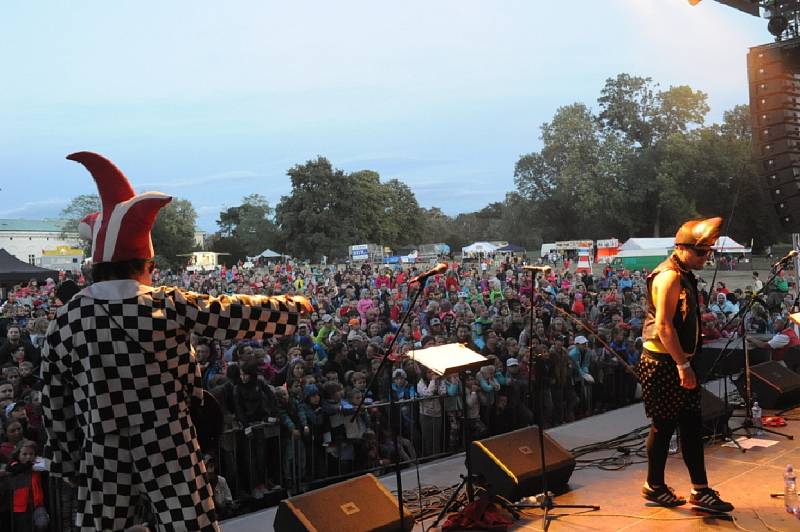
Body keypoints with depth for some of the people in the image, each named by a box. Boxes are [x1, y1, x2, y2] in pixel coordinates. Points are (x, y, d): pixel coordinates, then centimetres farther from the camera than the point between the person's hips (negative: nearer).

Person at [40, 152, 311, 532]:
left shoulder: (67, 318, -3)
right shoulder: (170, 304, -11)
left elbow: (56, 402, 3)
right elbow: (237, 317, -4)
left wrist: (65, 463, 14)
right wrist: (293, 305, 13)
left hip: (103, 457, 2)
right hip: (170, 450, -2)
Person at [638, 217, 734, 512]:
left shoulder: (684, 275, 15)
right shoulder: (670, 276, -17)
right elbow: (663, 326, -23)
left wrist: (685, 362, 18)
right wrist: (683, 364, -22)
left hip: (676, 362, 10)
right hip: (663, 363, -10)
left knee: (692, 425, 9)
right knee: (664, 425, 1)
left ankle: (700, 491, 14)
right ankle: (654, 487, 16)